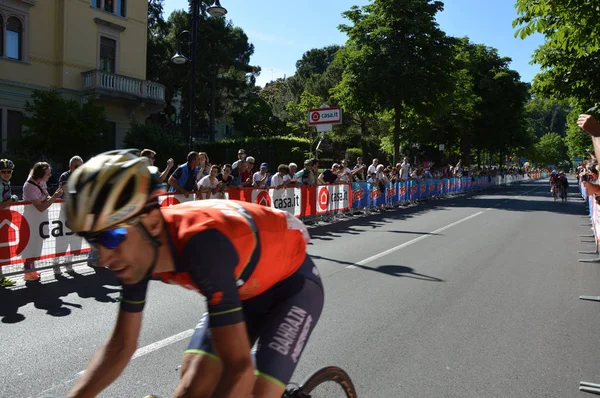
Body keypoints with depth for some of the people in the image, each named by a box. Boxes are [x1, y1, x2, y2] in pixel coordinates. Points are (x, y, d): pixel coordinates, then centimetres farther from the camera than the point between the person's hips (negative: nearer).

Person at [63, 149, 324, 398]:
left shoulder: (202, 244, -41)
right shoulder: (138, 254, -18)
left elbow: (240, 370, -41)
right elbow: (121, 346, -6)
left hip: (291, 286, -5)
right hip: (241, 289, 6)